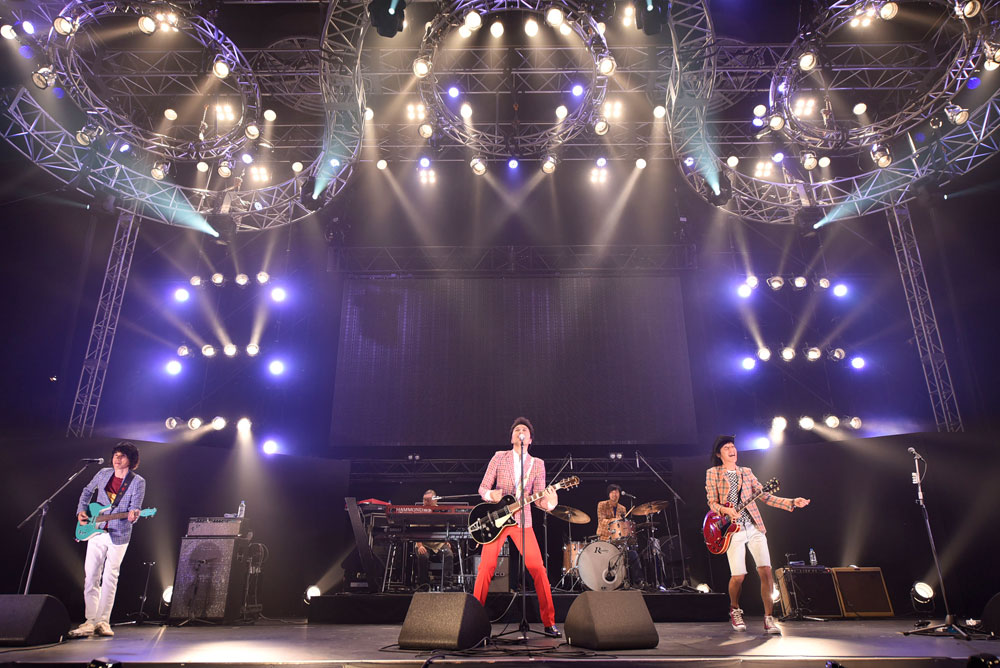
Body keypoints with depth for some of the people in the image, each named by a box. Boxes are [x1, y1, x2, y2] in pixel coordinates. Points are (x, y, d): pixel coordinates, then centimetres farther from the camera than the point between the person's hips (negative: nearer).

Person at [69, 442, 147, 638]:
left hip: (118, 536, -3)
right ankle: (90, 621, 10)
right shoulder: (103, 474, 4)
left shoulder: (138, 482, -7)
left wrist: (133, 515, -34)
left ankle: (103, 621, 13)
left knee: (110, 579, 4)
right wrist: (81, 511, 8)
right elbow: (87, 491, 21)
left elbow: (135, 508, -12)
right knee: (90, 577, 2)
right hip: (95, 533, 3)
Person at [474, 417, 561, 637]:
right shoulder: (499, 457, 3)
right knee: (486, 568, -9)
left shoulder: (537, 464, 7)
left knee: (538, 569, -6)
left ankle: (549, 623, 7)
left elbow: (537, 498, 3)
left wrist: (548, 502, -19)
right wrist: (491, 495, -20)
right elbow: (482, 488, 3)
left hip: (523, 521, 1)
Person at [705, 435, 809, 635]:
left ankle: (769, 618, 1)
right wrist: (725, 510, -21)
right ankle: (735, 611, 23)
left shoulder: (746, 472, 15)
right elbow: (712, 502, 0)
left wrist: (791, 502, -2)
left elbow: (765, 496, 9)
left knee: (766, 571, -8)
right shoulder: (712, 473, 4)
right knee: (738, 576, -4)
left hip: (754, 528, 3)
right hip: (733, 530, -3)